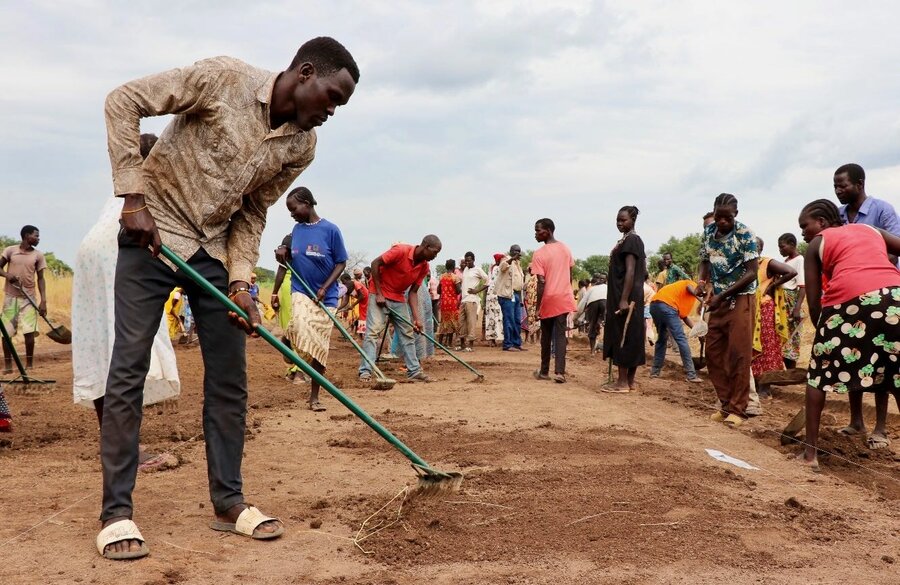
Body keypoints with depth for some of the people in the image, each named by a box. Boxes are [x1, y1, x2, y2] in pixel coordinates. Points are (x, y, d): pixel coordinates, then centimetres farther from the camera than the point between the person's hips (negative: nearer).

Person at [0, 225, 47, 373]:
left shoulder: (38, 255, 3)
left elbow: (40, 279, 4)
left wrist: (43, 301, -4)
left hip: (29, 298, 0)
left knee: (29, 332, -6)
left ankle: (29, 365, 5)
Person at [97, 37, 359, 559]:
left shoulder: (302, 146, -3)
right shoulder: (224, 79, -18)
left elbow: (252, 212, 5)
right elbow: (124, 102, -14)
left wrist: (240, 282, -8)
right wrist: (135, 197, -19)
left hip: (216, 249, 5)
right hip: (152, 234, -5)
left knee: (230, 378, 3)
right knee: (128, 370, -6)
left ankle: (229, 502, 14)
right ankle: (117, 511, 4)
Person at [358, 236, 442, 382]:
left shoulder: (424, 267, -3)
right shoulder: (400, 251, -22)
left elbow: (413, 292, 1)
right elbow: (375, 263, -18)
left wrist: (417, 318, -8)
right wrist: (379, 293, -18)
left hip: (399, 299, 7)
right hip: (380, 295, -7)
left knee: (408, 333, 7)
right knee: (373, 331, -15)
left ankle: (414, 371, 13)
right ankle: (365, 371, -16)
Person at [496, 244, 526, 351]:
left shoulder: (518, 263, 22)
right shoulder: (507, 259, -3)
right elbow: (502, 266, -28)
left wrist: (520, 298, 21)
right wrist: (512, 258, -44)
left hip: (516, 294, 9)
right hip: (507, 294, -9)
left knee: (517, 321, 9)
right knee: (509, 320, -11)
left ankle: (517, 343, 15)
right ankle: (508, 345, -10)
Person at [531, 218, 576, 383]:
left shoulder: (539, 254, -12)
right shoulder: (566, 249, 5)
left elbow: (541, 283, -15)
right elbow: (570, 275, 10)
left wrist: (538, 306, -10)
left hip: (548, 300, -3)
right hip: (564, 298, 3)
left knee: (546, 336, 11)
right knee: (560, 335, 1)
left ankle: (544, 371, 20)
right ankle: (560, 372, -10)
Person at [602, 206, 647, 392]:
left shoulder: (630, 240, -12)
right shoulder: (633, 240, 18)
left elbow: (630, 271, -20)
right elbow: (643, 273, 21)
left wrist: (624, 299, -24)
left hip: (625, 297, -10)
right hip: (633, 297, 10)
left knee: (622, 338, -8)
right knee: (630, 338, 10)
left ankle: (622, 382, -6)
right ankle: (629, 380, 13)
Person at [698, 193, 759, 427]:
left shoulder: (745, 234, -14)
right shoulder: (709, 231, 4)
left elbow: (752, 272, -17)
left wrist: (722, 295, -20)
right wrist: (702, 281, -8)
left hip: (741, 299, -6)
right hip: (719, 300, 6)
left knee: (739, 355, -5)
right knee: (713, 353, 7)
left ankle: (738, 409, 1)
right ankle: (726, 404, 17)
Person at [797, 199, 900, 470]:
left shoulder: (817, 244, 18)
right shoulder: (870, 229, 29)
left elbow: (813, 300, 11)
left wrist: (824, 331, 21)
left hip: (848, 301, -3)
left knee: (819, 373, 12)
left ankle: (810, 452, 12)